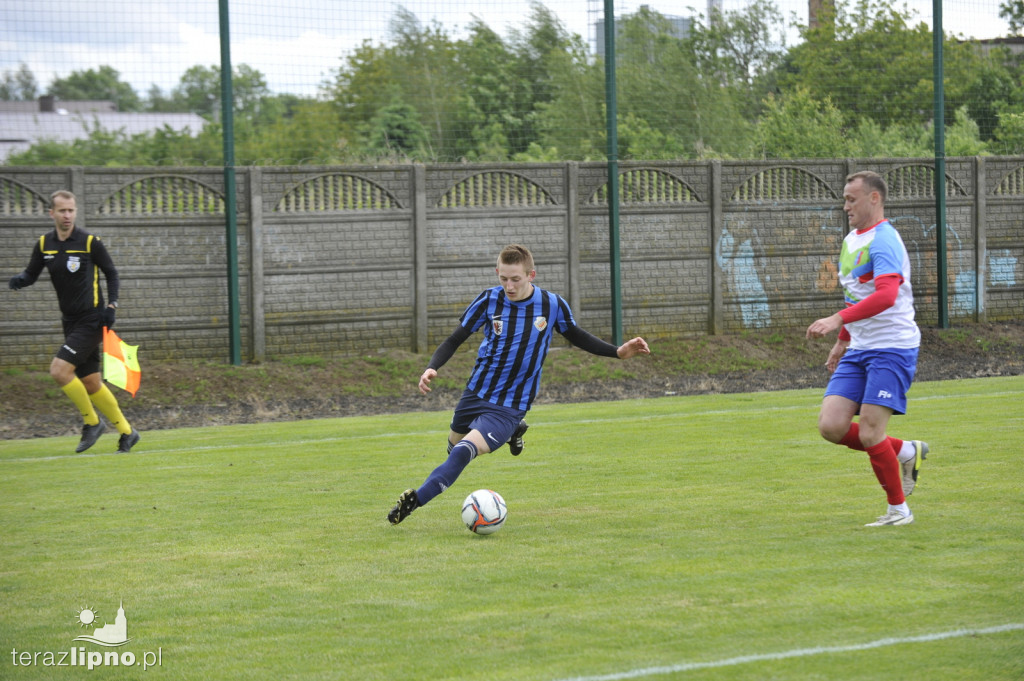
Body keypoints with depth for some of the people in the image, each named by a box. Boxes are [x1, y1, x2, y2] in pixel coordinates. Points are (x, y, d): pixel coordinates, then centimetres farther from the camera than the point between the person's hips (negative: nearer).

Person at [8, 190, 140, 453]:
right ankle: (126, 432, 22)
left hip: (91, 320, -6)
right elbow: (31, 274, 12)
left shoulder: (90, 242, -8)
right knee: (90, 383, 8)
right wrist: (20, 279, -11)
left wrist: (111, 305, -12)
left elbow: (112, 274, 0)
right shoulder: (44, 245, 5)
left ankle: (92, 422, -2)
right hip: (70, 321, 6)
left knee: (59, 370, -19)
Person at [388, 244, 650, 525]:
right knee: (454, 446, 23)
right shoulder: (489, 300, -9)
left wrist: (618, 352, 0)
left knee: (463, 452, -23)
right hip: (475, 394, 4)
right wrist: (432, 368, -18)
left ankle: (415, 499, -18)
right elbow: (455, 340, 0)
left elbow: (576, 336, 11)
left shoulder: (553, 305, -9)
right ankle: (513, 431, 45)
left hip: (510, 406, -4)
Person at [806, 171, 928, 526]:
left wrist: (838, 320, -37)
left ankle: (899, 510, 6)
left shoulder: (883, 240, -14)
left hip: (892, 348, -9)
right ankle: (905, 451, 15)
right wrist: (842, 341, 28)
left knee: (870, 433, -13)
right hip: (858, 350, 9)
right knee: (831, 426, -5)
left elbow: (886, 295, -30)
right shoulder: (851, 240, 16)